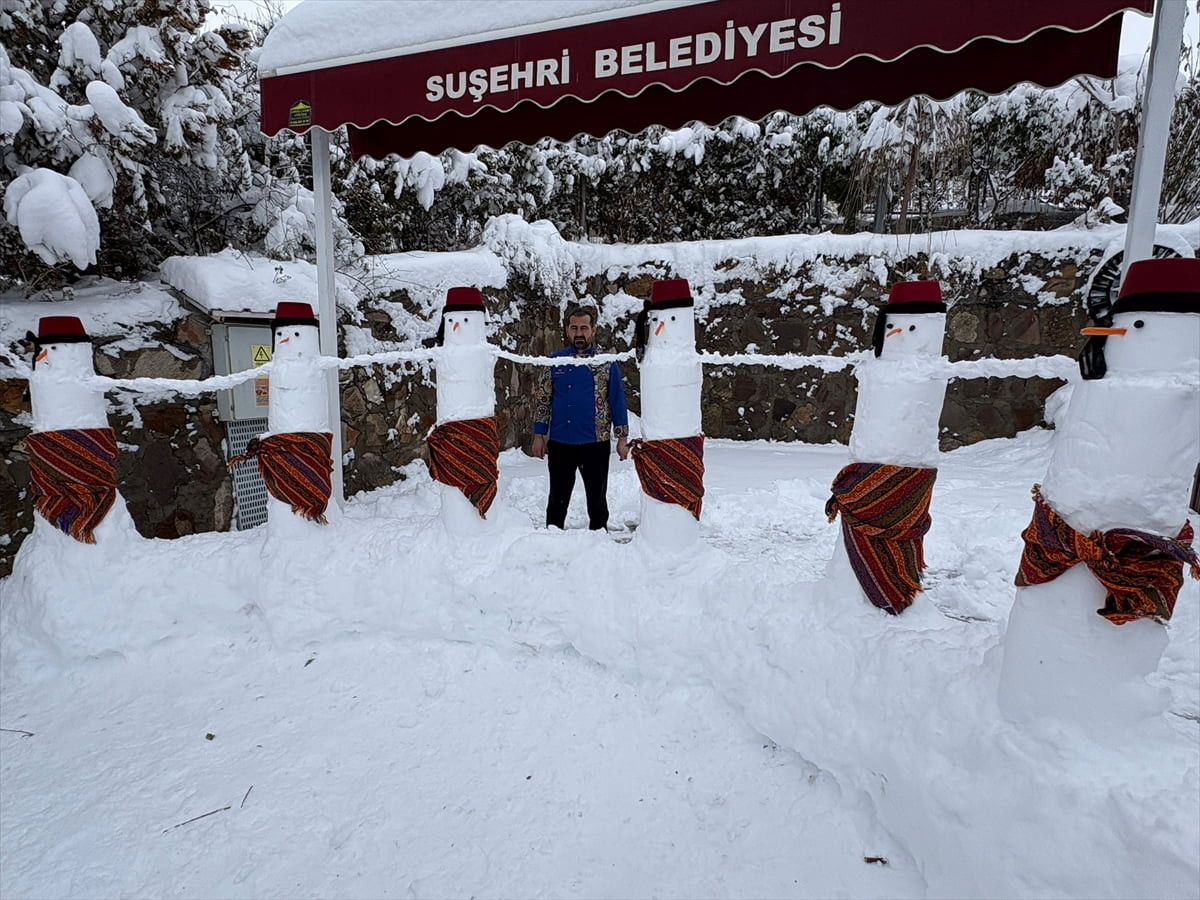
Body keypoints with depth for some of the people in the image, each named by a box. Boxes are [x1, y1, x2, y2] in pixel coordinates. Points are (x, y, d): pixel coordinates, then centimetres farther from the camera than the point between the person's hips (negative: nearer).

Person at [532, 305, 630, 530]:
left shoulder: (606, 363, 2)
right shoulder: (555, 361, 5)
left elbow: (618, 401, 3)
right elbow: (542, 399, 7)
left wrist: (622, 437, -3)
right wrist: (539, 435, 1)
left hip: (596, 443, -1)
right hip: (559, 443, 1)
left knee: (597, 501, 10)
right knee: (557, 502, 12)